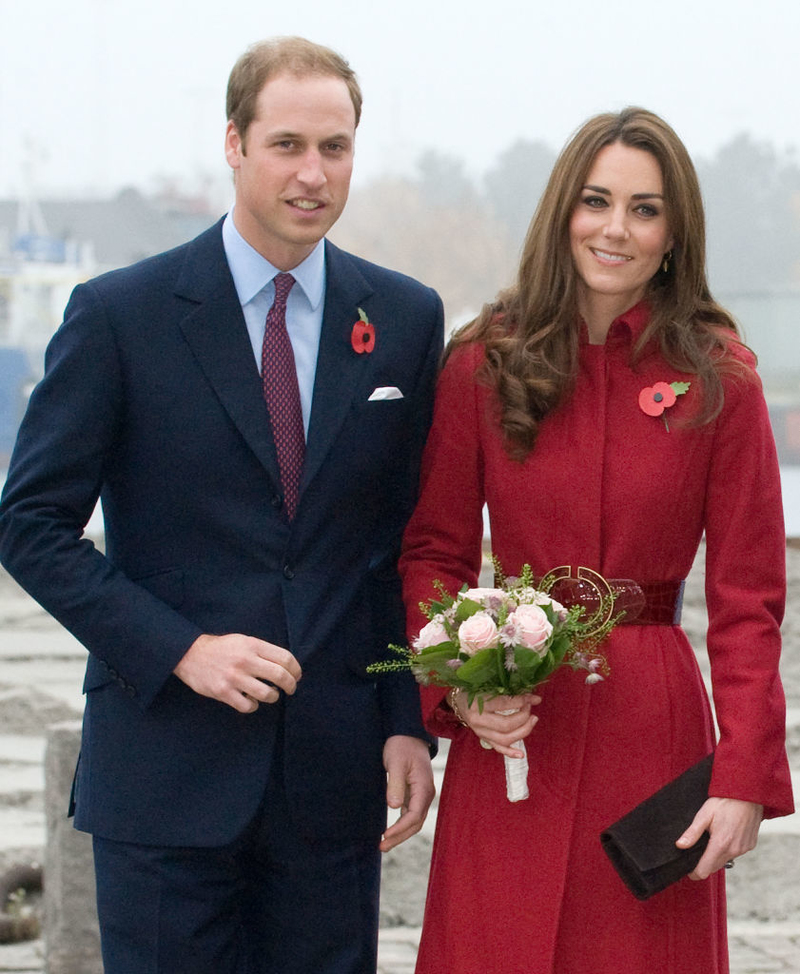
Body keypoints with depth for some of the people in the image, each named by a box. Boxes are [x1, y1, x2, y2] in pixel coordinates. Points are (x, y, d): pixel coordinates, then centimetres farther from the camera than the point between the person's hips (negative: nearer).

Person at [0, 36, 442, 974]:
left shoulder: (405, 319, 6)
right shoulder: (119, 315, -4)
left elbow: (415, 539, 10)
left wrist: (409, 723, 3)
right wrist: (181, 650, -14)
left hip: (335, 774, 3)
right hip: (166, 765, -2)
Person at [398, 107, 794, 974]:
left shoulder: (716, 378, -2)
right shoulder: (484, 365, 2)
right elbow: (434, 553, 8)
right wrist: (454, 688, -9)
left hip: (654, 730, -1)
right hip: (510, 732, 1)